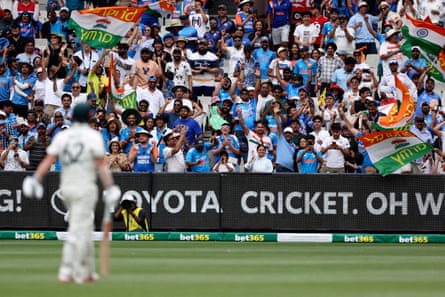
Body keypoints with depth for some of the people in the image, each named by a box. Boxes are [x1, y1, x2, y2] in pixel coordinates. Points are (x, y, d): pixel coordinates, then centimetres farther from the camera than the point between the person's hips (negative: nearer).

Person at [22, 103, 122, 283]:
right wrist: (109, 188, -9)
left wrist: (36, 180, -10)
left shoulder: (62, 136, 5)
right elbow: (101, 165, -12)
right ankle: (67, 273, -9)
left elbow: (48, 160, -5)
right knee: (78, 230, -5)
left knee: (85, 228, 17)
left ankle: (86, 272, 19)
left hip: (66, 187, 5)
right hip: (85, 189, -5)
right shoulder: (93, 136, -6)